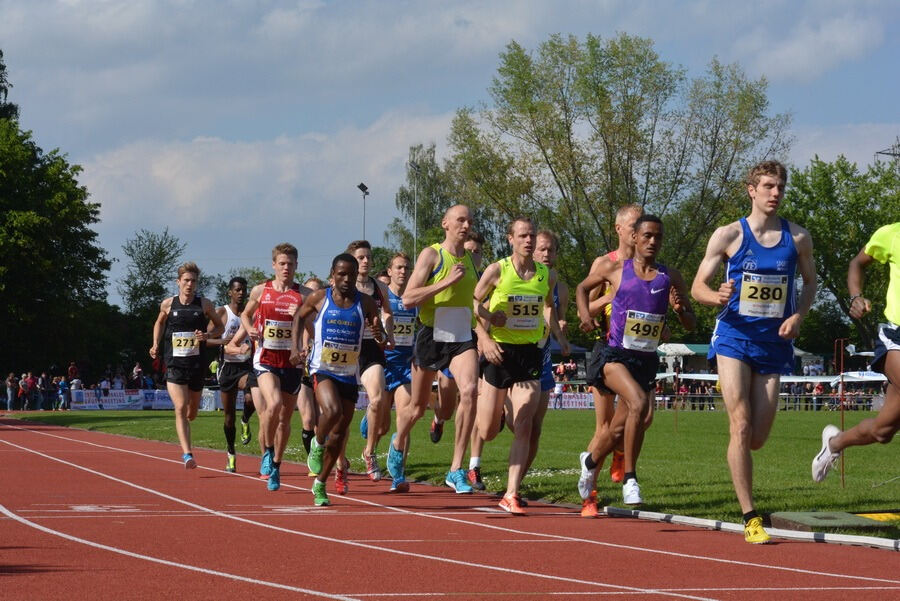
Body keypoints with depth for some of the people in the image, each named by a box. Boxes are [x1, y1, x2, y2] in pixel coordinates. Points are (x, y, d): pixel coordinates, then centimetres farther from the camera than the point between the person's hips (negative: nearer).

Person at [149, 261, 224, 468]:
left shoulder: (204, 304, 0)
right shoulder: (168, 304, 2)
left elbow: (220, 326, 11)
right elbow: (159, 323, 22)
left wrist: (208, 335, -9)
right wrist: (156, 345, 8)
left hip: (196, 365, 1)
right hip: (174, 365, -1)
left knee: (192, 412, 12)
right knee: (180, 408, -16)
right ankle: (187, 454, -18)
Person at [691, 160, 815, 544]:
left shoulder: (798, 238, 4)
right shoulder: (729, 235, -2)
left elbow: (810, 282, 17)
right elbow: (697, 286, 2)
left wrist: (798, 316, -2)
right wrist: (716, 296, -22)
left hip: (773, 343, 3)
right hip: (735, 339, -3)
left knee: (757, 439, 4)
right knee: (741, 427, -13)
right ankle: (750, 518, -8)